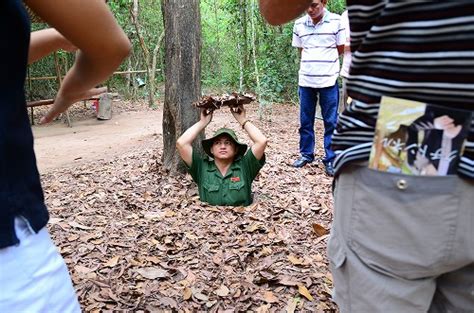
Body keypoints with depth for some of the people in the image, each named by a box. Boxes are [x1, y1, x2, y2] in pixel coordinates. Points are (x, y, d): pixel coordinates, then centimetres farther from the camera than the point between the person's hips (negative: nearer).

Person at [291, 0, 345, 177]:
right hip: (305, 80, 3)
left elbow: (341, 49, 3)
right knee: (305, 121, 9)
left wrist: (324, 61, 4)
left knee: (331, 122, 1)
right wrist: (312, 62, 6)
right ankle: (306, 154, 23)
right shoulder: (299, 24, 5)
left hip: (328, 80, -3)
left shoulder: (336, 21, -4)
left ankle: (331, 160, 10)